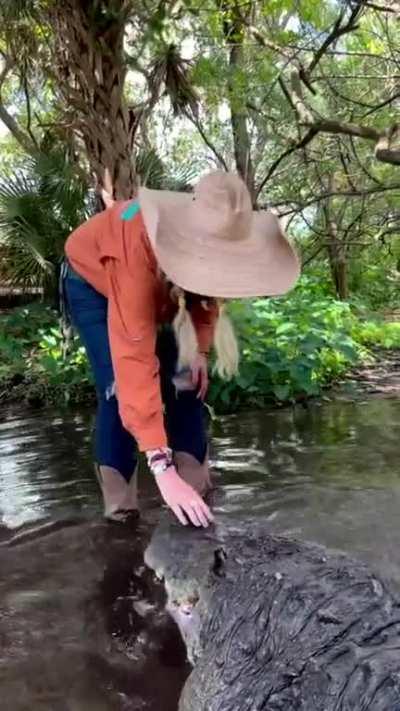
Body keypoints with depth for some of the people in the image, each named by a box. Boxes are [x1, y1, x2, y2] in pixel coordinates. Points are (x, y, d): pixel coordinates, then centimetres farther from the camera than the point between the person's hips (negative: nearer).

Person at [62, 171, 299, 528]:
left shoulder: (220, 238, -30)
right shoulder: (139, 254, -47)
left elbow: (208, 288, -5)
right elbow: (135, 361, -52)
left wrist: (201, 348, -16)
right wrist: (162, 466, -55)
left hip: (163, 287, 5)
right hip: (92, 281, -5)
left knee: (185, 379, -7)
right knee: (119, 387, -20)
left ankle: (196, 493, 3)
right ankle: (119, 509, -8)